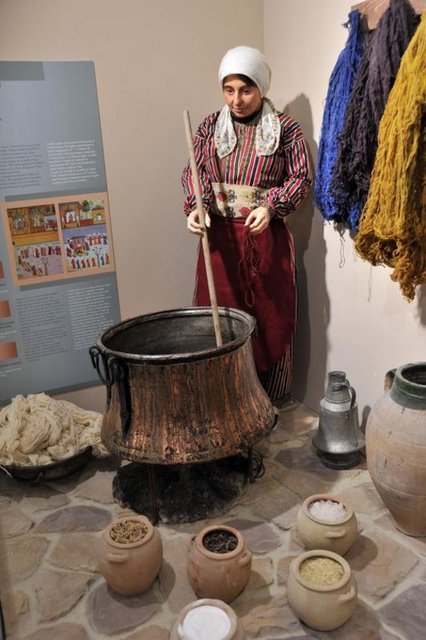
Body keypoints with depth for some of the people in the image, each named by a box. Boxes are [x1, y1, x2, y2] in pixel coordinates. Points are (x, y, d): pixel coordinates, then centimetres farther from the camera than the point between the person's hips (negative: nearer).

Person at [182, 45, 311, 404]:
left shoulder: (286, 128, 1)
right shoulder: (210, 126, 9)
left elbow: (301, 178, 1)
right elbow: (194, 172, 5)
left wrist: (271, 206, -17)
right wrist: (195, 207, -15)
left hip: (267, 237, -2)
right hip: (220, 236, 2)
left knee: (270, 318, 4)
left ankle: (269, 398, 19)